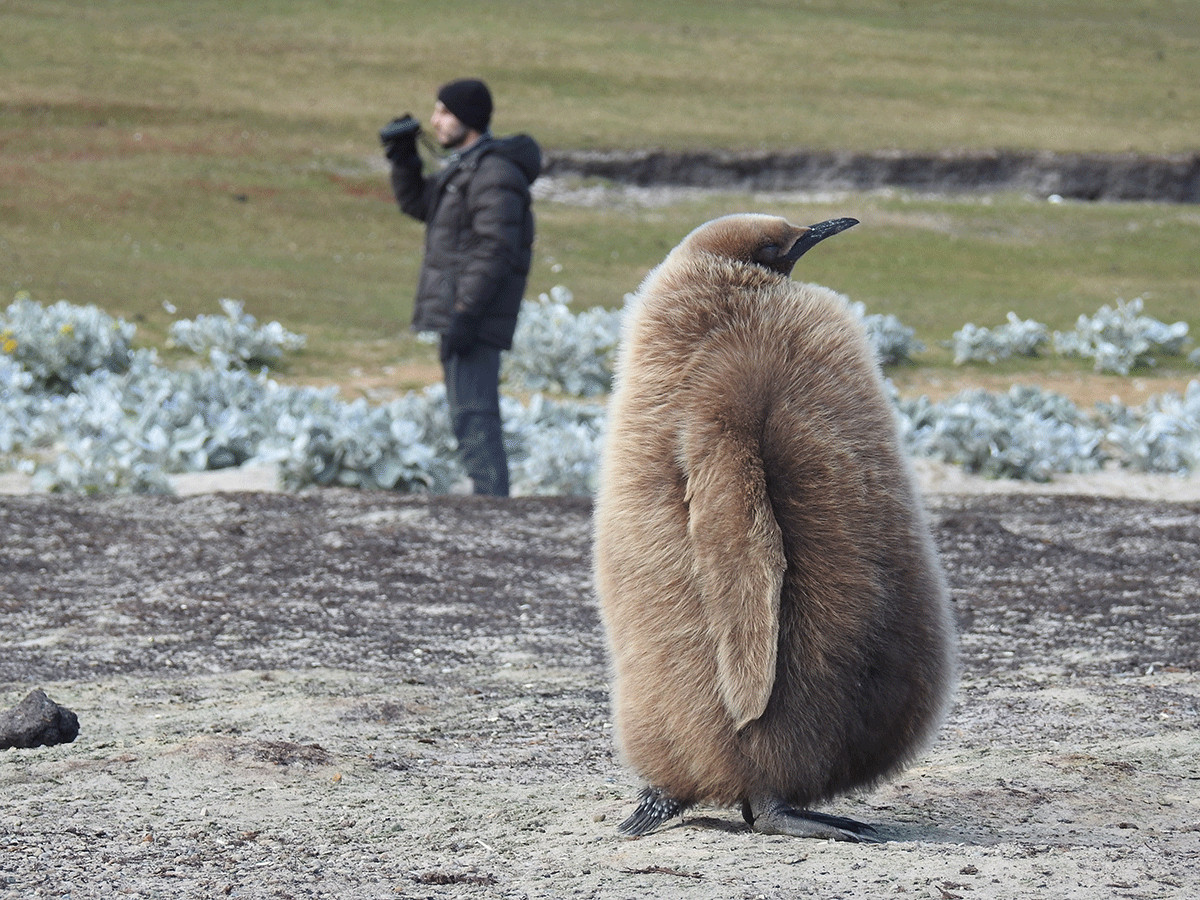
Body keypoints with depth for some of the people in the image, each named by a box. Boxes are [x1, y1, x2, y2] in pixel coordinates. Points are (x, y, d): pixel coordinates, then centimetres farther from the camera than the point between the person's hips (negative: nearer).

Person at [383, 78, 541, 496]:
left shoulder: (495, 172, -16)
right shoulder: (462, 167, 17)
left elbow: (495, 249, -22)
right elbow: (416, 203, 27)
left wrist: (466, 314, -26)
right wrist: (403, 157, 10)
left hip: (476, 319, -11)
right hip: (457, 315, 11)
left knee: (473, 418, -13)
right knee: (472, 418, 15)